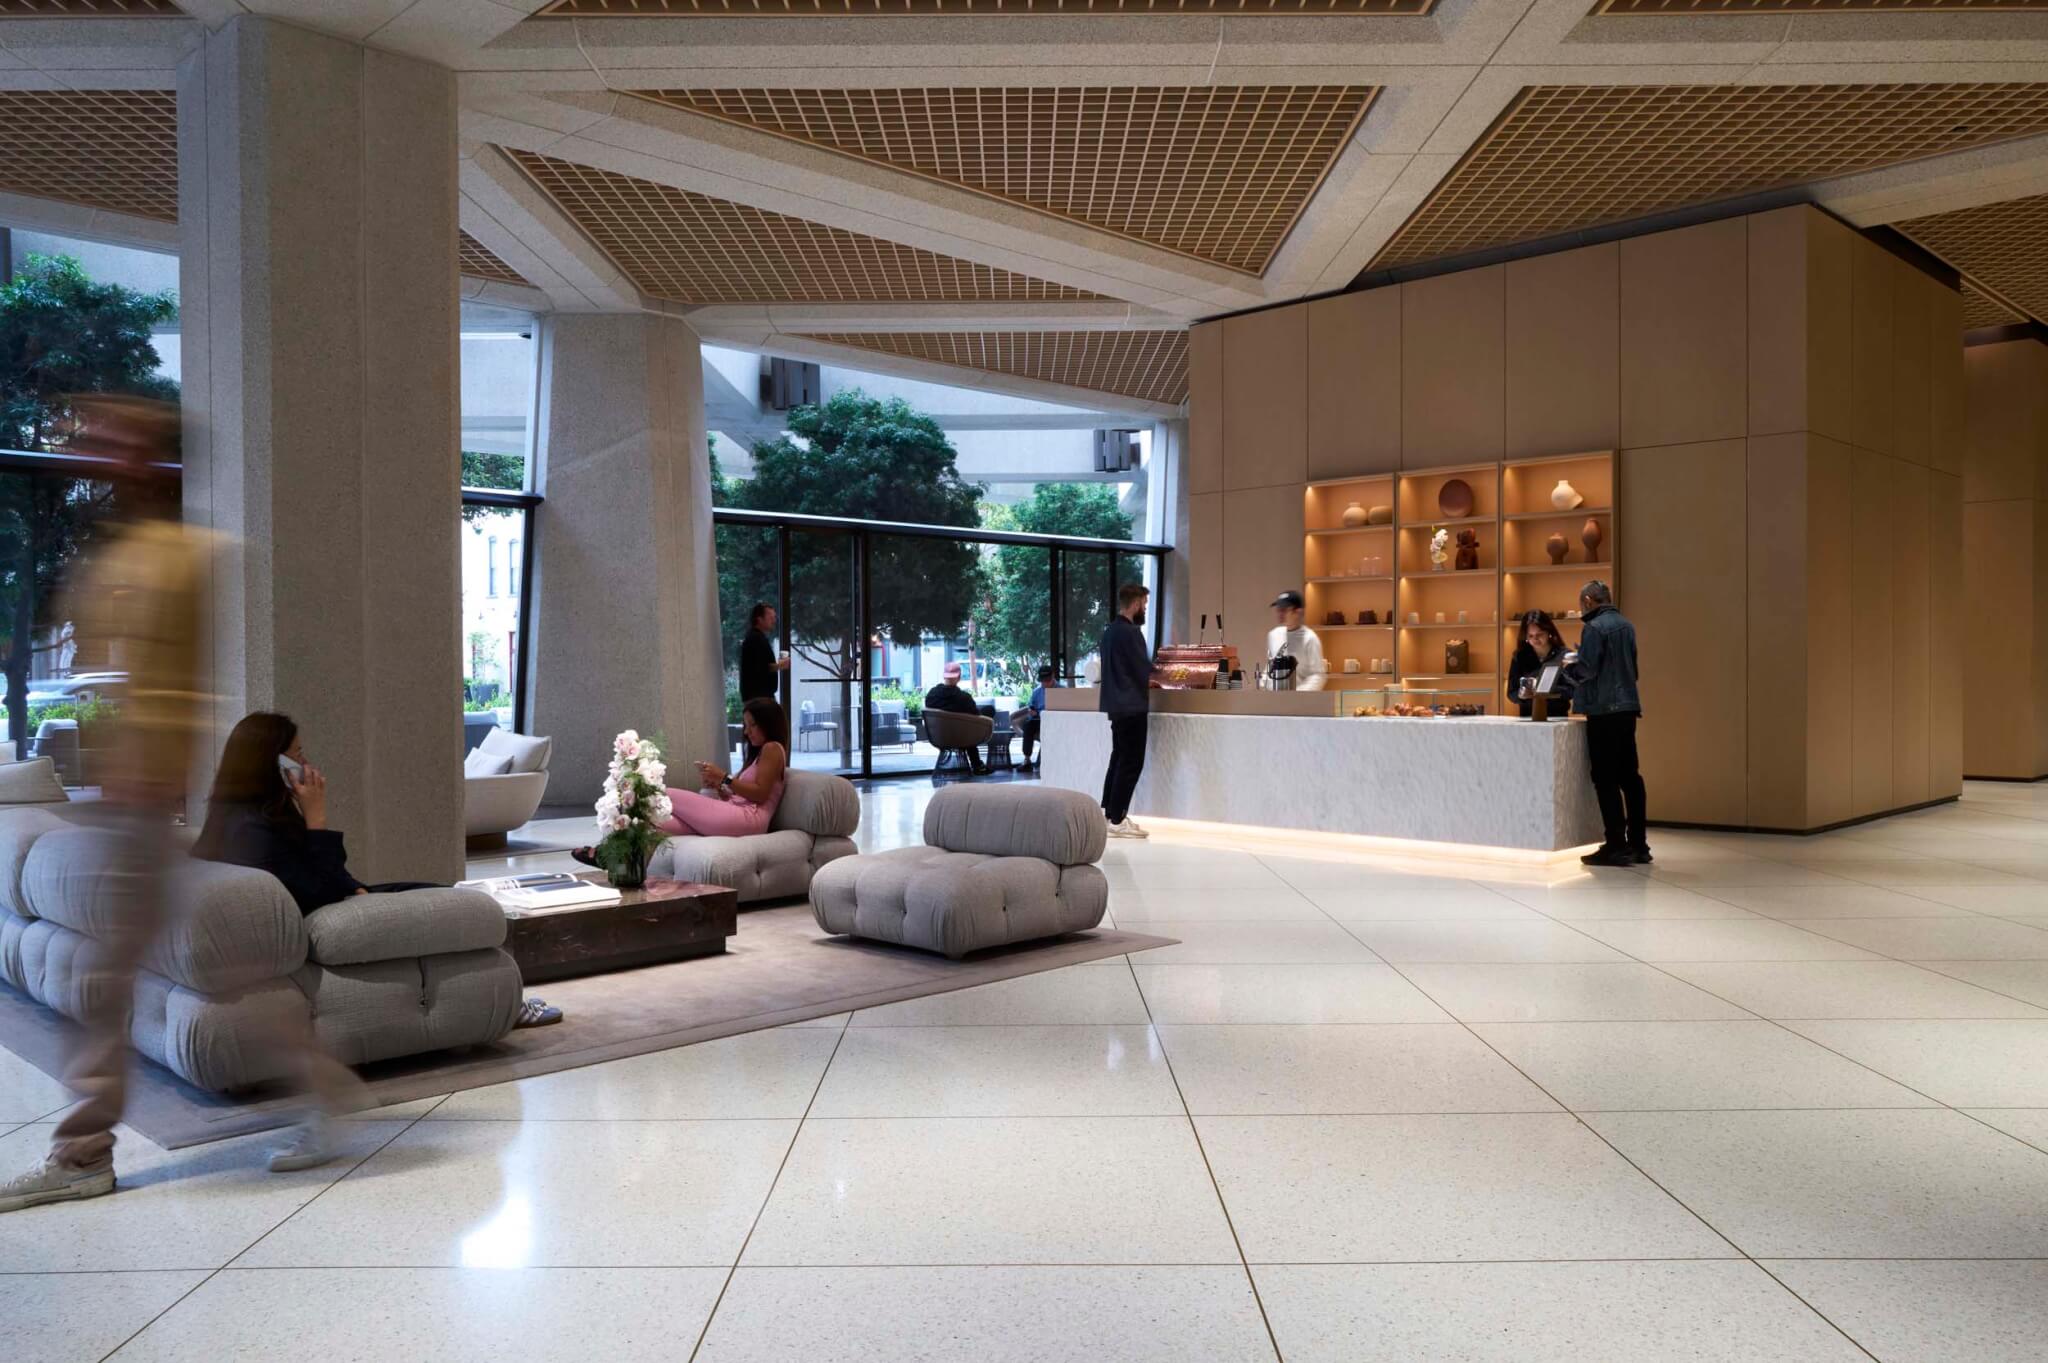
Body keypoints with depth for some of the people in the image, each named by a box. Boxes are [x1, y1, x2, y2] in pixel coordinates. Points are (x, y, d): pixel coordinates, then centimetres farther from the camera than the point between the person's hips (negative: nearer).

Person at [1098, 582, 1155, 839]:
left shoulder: (1110, 630, 13)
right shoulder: (1130, 632, -17)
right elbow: (1144, 670, -16)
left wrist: (1145, 680, 16)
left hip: (1116, 703, 10)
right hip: (1131, 705, -10)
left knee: (1119, 759, 16)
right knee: (1131, 763, -5)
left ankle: (1108, 813, 20)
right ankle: (1117, 820, -4)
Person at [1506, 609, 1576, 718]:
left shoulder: (1563, 655, 1)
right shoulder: (1519, 657, 7)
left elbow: (1571, 689, -6)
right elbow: (1512, 693, 6)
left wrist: (1554, 693, -25)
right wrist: (1521, 694, -17)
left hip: (1557, 717, -1)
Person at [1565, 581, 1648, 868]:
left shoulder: (1594, 628, -11)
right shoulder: (1626, 625, 14)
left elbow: (1586, 670, -15)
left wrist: (1570, 666, 4)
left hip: (1604, 711, -8)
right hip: (1627, 706, 8)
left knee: (1606, 779, -4)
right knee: (1629, 776, 11)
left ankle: (1616, 846, -3)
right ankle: (1638, 844, 15)